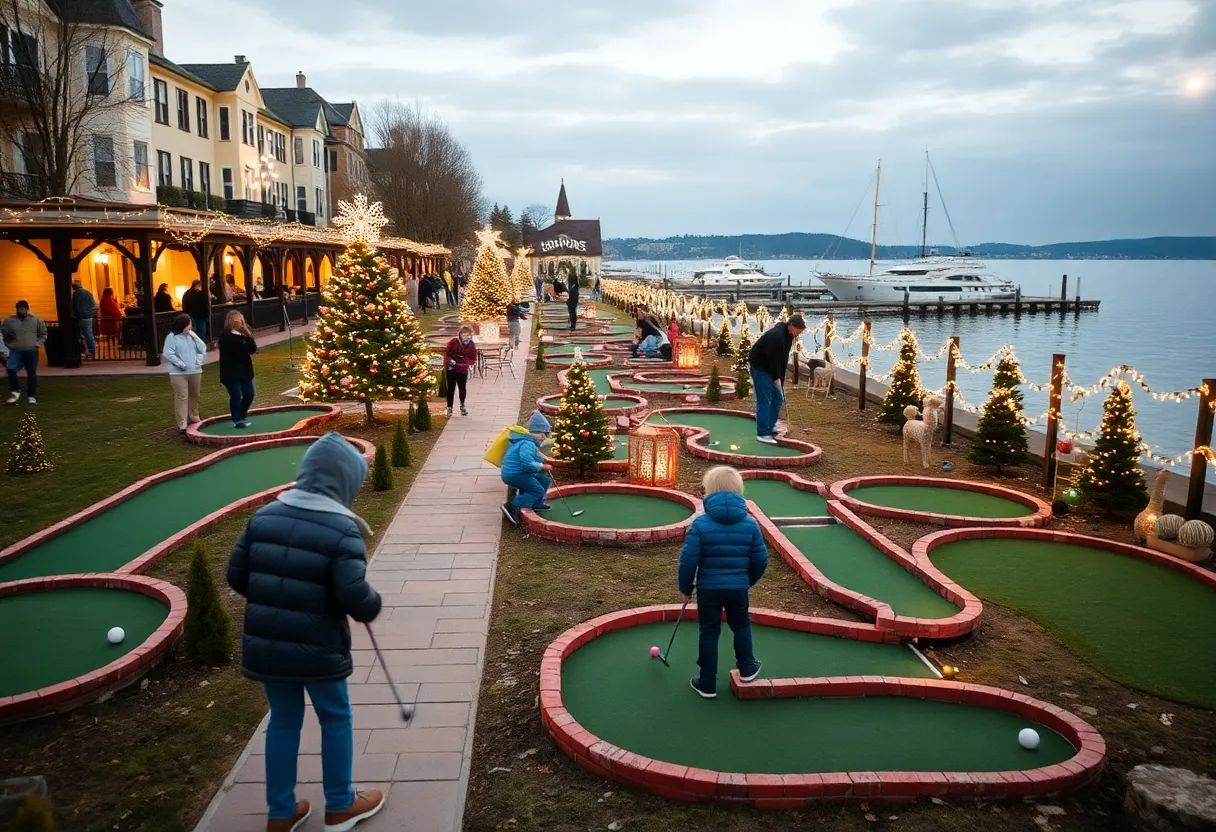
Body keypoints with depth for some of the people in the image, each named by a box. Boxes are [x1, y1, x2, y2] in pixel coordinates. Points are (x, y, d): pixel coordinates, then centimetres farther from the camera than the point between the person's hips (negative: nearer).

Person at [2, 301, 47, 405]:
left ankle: (32, 396, 12)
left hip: (31, 352, 1)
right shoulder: (8, 321, 5)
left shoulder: (36, 320, 6)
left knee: (32, 374, 2)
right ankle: (15, 391, -2)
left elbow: (43, 334, 10)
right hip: (14, 351, 0)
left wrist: (37, 344, -3)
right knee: (11, 370, -20)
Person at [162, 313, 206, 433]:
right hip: (178, 373, -5)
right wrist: (180, 364, -17)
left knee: (194, 396, 15)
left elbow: (203, 349, 7)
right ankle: (182, 424, -9)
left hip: (195, 371, 6)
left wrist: (197, 349, -7)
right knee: (181, 397, -8)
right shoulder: (171, 337, -6)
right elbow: (168, 354, -13)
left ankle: (194, 419, 31)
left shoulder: (192, 336, 11)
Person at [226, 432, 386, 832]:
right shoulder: (343, 529, -17)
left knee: (283, 721, 21)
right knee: (336, 719, 17)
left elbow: (236, 577, 4)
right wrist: (372, 608, -2)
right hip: (318, 649, -5)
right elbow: (354, 594, -24)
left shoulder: (263, 517, 0)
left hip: (265, 645, 5)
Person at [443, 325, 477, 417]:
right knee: (451, 388, 0)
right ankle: (449, 408, 7)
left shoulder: (472, 345, -4)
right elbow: (446, 353, -7)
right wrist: (450, 361, -22)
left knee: (463, 388, 13)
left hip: (463, 370, 3)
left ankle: (462, 407, 29)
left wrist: (469, 364, -19)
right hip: (451, 369, -3)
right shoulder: (453, 342, -14)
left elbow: (473, 358, 0)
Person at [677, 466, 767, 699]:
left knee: (709, 633, 10)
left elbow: (688, 560, -13)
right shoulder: (750, 523, -4)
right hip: (738, 588, 2)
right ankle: (746, 668, 36)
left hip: (708, 588, -2)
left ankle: (707, 684, 18)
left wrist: (685, 588, 2)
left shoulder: (700, 524, -13)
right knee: (741, 626, 26)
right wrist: (750, 580, 20)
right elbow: (761, 560, 1)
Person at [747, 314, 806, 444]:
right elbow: (773, 358, -26)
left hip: (770, 367, 9)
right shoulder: (776, 335, -27)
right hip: (759, 366, -9)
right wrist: (776, 378, -19)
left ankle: (770, 426, 22)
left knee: (778, 397, 10)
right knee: (764, 400, -10)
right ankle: (763, 433, -7)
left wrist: (780, 377, 3)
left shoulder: (788, 335, 2)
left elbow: (783, 358, 7)